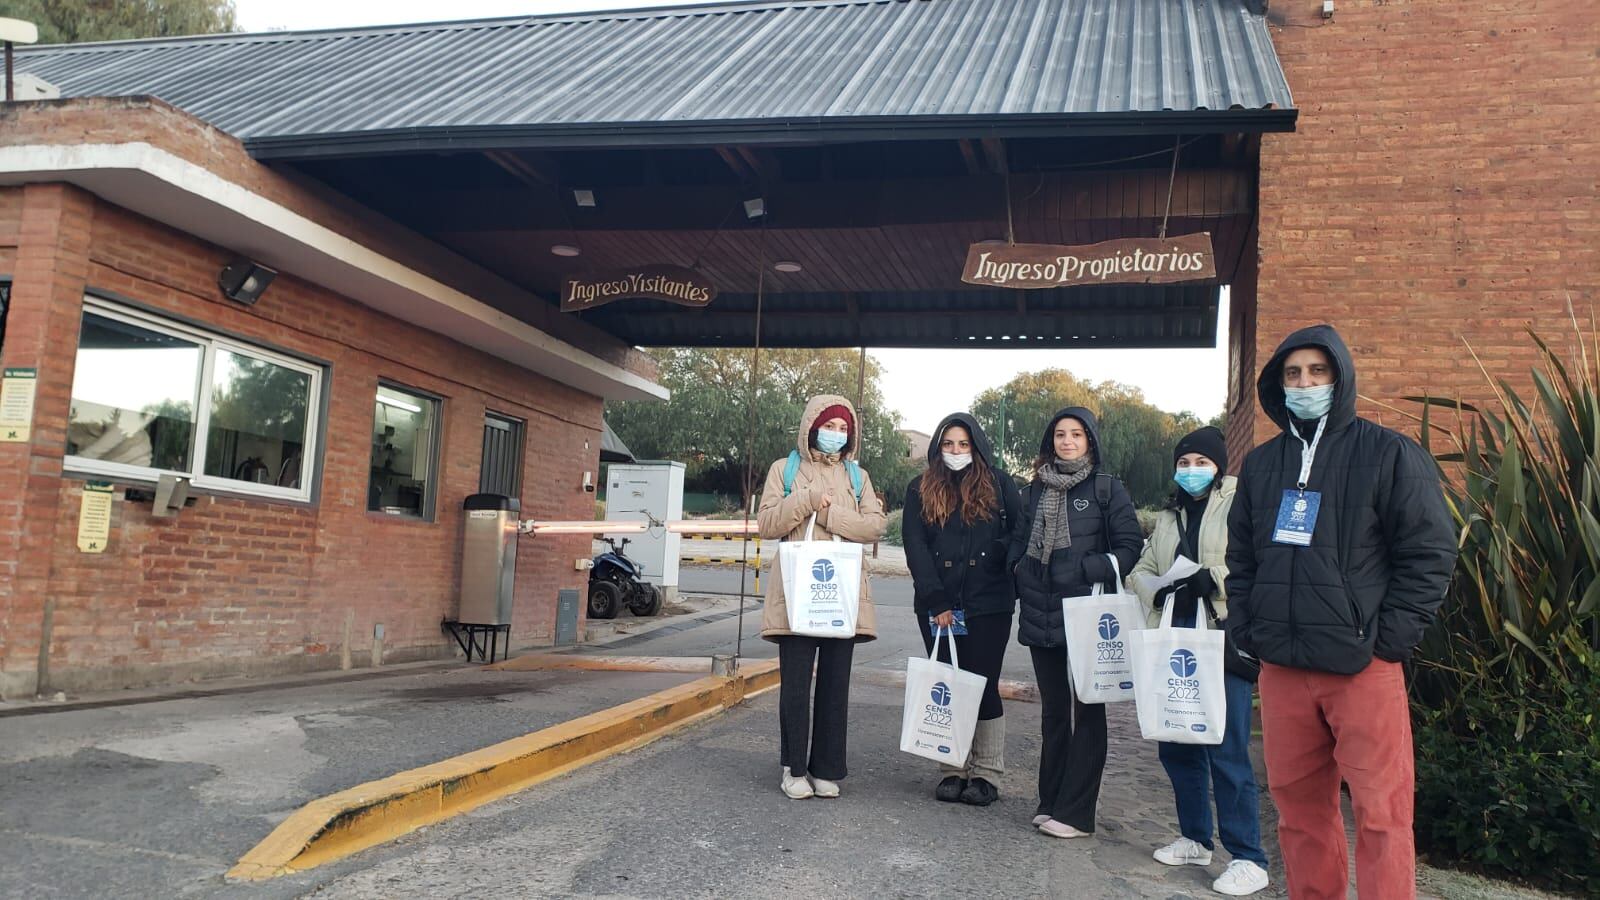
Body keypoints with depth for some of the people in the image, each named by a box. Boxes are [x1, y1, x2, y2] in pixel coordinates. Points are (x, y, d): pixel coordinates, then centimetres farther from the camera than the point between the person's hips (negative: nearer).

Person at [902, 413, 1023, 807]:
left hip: (988, 605, -1)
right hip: (938, 606, 2)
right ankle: (953, 771, 15)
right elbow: (915, 547, 0)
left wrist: (1014, 584, -9)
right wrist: (935, 601, -9)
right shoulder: (920, 490, 7)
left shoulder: (999, 484, 5)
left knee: (983, 686, 0)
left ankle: (986, 774, 11)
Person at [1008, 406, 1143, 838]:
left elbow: (1130, 545, -4)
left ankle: (1075, 812, 3)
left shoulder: (1107, 489, 0)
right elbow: (1018, 541, 19)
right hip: (1042, 615, 5)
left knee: (1087, 710, -1)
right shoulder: (1036, 489, 13)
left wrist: (1091, 571, -16)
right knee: (1053, 709, 12)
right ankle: (1050, 801, 22)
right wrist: (1019, 570, 2)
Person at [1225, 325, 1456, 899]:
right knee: (1298, 804, 11)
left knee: (1380, 813, -3)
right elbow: (1241, 557, 19)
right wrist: (1246, 630, 9)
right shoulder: (1261, 464, 13)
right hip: (1280, 666, 5)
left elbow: (1430, 554, -5)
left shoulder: (1391, 455, -2)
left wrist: (1388, 640, -10)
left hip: (1362, 668, -5)